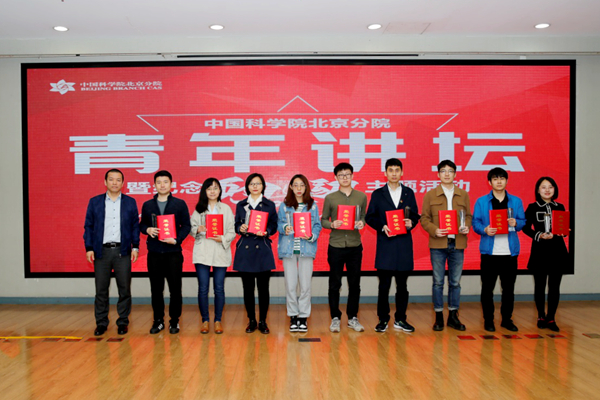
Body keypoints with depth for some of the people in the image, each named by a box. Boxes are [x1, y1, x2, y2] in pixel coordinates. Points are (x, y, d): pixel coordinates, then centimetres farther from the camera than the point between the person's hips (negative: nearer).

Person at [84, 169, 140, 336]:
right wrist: (89, 248, -2)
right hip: (101, 251, 0)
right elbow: (88, 226, 6)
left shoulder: (130, 202, 7)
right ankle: (101, 323, 18)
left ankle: (123, 322, 16)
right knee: (101, 289, 6)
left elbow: (135, 226, 7)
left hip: (122, 251, 0)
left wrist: (135, 246, -1)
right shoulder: (94, 202, 7)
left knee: (124, 289, 4)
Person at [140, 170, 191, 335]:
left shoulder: (180, 204, 2)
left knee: (175, 288, 2)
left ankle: (174, 321, 16)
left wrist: (176, 240, -15)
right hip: (154, 253, 2)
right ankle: (158, 320, 22)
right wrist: (147, 230, -8)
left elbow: (186, 226, 0)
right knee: (156, 288, 8)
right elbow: (142, 224, 14)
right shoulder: (147, 205, 10)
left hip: (173, 252, -2)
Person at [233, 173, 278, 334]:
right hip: (245, 249, 1)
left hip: (263, 250, -1)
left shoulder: (270, 205, 7)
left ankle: (263, 321, 13)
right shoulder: (241, 205, 11)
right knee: (248, 287, 4)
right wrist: (240, 229, -11)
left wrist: (266, 232, -15)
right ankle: (251, 321, 18)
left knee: (263, 287, 0)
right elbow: (236, 225, 11)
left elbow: (274, 227, 5)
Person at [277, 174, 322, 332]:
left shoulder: (312, 205, 8)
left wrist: (311, 236, -14)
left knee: (305, 285, 2)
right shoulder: (284, 205, 8)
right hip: (288, 248, 0)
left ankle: (303, 316, 15)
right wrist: (285, 228, -18)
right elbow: (279, 223, 3)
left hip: (306, 248, 0)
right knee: (290, 285, 3)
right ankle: (293, 316, 17)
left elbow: (317, 225, 4)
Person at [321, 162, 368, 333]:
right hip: (336, 246, -2)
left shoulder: (361, 197, 6)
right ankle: (335, 318, 19)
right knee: (335, 284, 6)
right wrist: (332, 224, -16)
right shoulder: (330, 198, 1)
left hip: (355, 246, 2)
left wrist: (361, 223, -11)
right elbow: (323, 220, 4)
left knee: (354, 284, 9)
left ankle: (352, 318, 22)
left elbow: (364, 218, 11)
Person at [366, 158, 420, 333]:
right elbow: (370, 217, 3)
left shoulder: (409, 193, 12)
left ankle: (400, 319, 20)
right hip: (385, 243, -2)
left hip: (404, 243, 2)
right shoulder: (378, 194, 7)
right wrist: (382, 227, -13)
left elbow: (415, 215, 11)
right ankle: (383, 320, 12)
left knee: (402, 284, 9)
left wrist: (411, 223, -11)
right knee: (384, 285, 1)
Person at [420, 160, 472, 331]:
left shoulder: (463, 195, 11)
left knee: (455, 282, 9)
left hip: (457, 244, 2)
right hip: (438, 244, -2)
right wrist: (434, 230, -15)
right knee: (438, 282, 4)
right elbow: (424, 218, 1)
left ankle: (453, 316, 21)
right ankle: (439, 316, 14)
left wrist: (467, 227, -8)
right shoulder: (430, 195, 3)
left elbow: (468, 216, 13)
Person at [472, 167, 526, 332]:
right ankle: (488, 320, 16)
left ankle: (507, 319, 23)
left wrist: (516, 223, -13)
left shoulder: (516, 201, 11)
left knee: (509, 287, 10)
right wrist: (485, 230, -20)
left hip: (510, 251, 2)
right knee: (487, 287, 4)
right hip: (489, 250, -2)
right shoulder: (481, 201, 4)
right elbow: (475, 223, 0)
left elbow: (523, 222, 9)